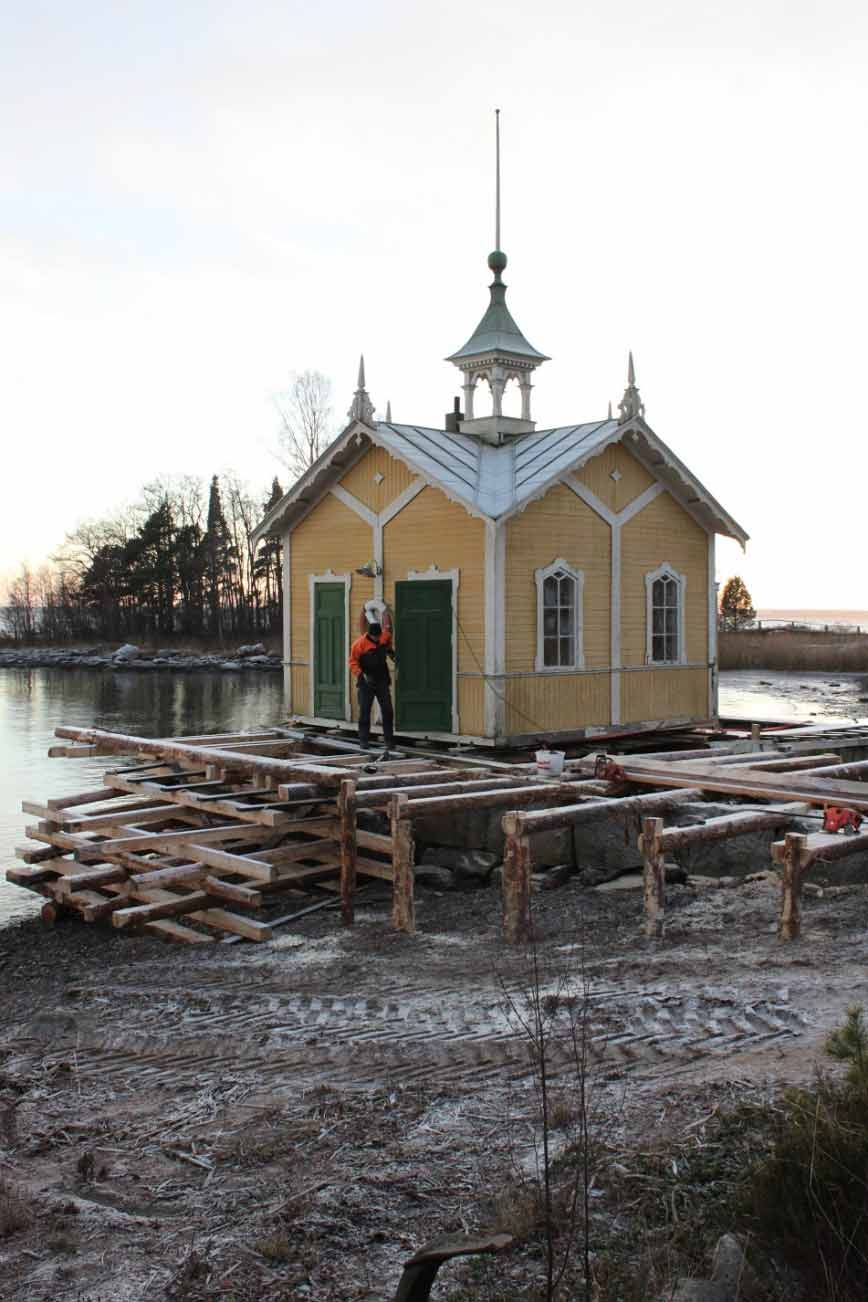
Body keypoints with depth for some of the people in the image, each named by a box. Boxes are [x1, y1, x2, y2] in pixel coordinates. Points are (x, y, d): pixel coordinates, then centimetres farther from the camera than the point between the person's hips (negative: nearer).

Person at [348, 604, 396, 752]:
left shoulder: (384, 638, 1)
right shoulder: (359, 643, -14)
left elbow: (388, 628, 27)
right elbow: (353, 662, -10)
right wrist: (359, 674, -20)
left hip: (382, 681, 4)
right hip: (366, 683, -4)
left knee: (387, 711, 2)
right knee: (365, 711, -1)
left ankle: (388, 740, 9)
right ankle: (364, 740, 5)